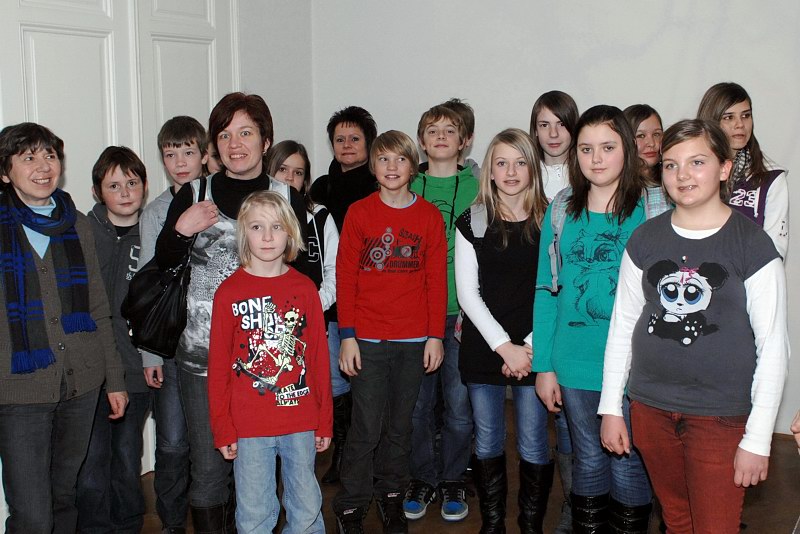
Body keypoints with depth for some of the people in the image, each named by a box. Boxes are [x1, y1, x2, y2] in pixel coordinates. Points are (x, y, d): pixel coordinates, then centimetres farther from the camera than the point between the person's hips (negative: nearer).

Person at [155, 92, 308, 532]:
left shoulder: (287, 198, 6)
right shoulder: (193, 195, 5)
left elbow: (303, 274, 11)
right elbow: (163, 268, 10)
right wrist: (180, 231, -8)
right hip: (203, 353, 0)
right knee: (208, 466, 2)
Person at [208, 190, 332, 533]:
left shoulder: (305, 289, 1)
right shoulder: (229, 293, -3)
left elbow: (319, 357, 4)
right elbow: (218, 365, -1)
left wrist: (324, 421, 4)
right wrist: (222, 428, -4)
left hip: (301, 422, 2)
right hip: (249, 427, -1)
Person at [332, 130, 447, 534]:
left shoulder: (429, 216, 4)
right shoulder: (359, 213, 0)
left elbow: (437, 280, 5)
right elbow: (345, 277, 0)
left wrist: (435, 336, 1)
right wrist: (347, 336, -5)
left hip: (414, 340, 2)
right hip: (367, 338, -2)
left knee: (400, 425, 12)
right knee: (366, 428, -1)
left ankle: (391, 497, 29)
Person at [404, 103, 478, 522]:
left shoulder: (477, 187, 3)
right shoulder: (408, 188, 8)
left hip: (460, 312, -1)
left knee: (458, 404, 3)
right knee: (416, 402, 7)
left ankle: (453, 481, 21)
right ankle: (423, 479, 23)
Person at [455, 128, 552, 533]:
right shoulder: (472, 222, 2)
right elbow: (467, 291, -2)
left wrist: (529, 347, -9)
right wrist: (504, 346, -10)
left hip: (533, 351, -1)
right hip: (483, 348, 1)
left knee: (533, 445, 4)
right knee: (487, 442, 10)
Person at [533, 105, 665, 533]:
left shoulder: (653, 209, -4)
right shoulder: (561, 210, 4)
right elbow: (546, 290, 4)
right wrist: (543, 365, 1)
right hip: (573, 364, 2)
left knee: (628, 463, 8)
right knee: (588, 462, 16)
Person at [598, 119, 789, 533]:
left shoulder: (752, 244, -8)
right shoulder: (645, 239, 3)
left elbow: (773, 347, -8)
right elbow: (622, 325, 8)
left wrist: (758, 439, -10)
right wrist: (611, 406, 6)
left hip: (721, 418, -3)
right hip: (651, 409, 3)